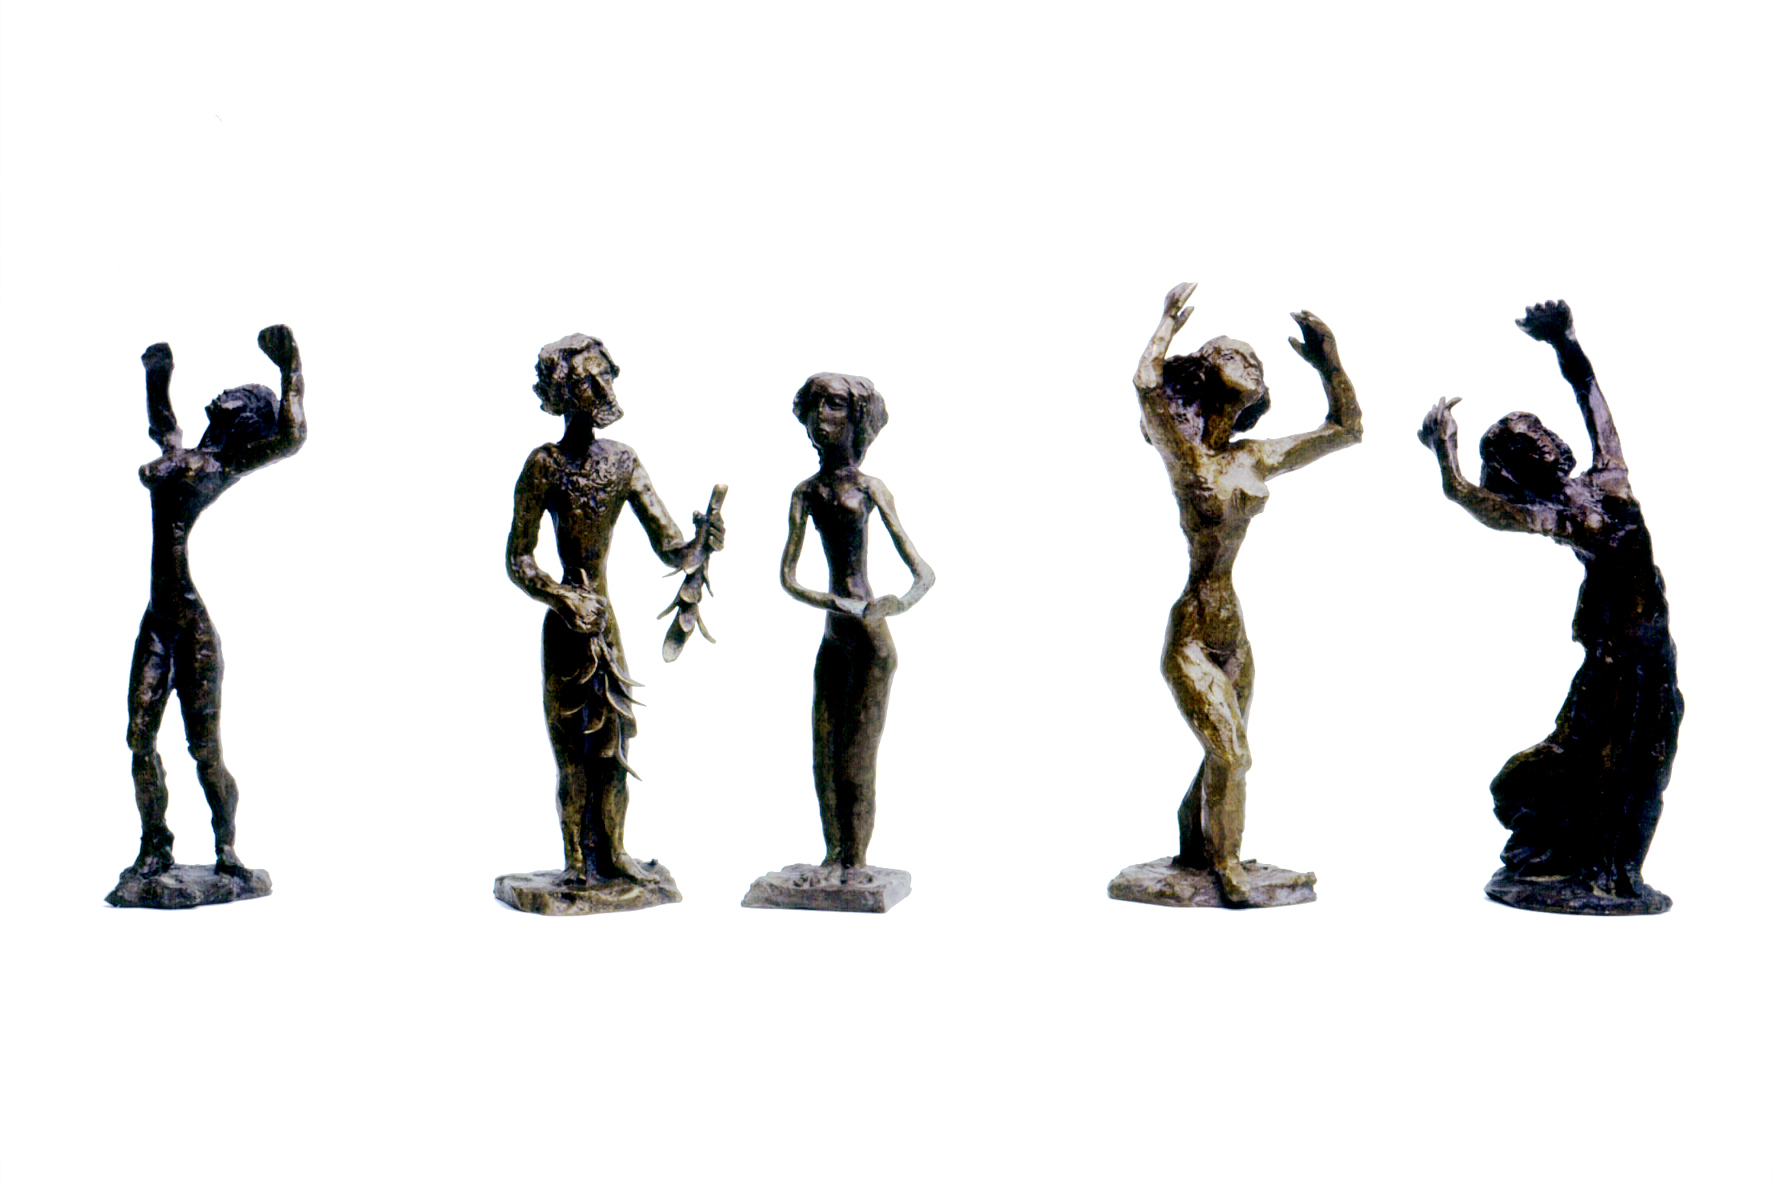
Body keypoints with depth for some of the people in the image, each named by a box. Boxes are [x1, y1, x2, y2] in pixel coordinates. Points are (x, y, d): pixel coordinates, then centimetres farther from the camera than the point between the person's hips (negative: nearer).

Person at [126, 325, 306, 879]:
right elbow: (162, 421, 45)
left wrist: (291, 369, -7)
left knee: (204, 744, -4)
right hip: (158, 619, 6)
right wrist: (158, 374, 45)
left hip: (195, 618, -6)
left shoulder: (230, 464, 1)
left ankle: (226, 850, 8)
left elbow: (293, 436, -15)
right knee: (141, 736, 3)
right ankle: (155, 847, 15)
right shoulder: (177, 454, 20)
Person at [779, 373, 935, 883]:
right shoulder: (807, 492, 7)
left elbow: (923, 573, -5)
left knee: (857, 753, -1)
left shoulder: (871, 488, -3)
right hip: (833, 635, 4)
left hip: (870, 637, -4)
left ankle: (856, 859, 10)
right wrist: (833, 603, -15)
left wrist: (896, 604, -25)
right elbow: (787, 577, 2)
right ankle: (834, 854, 19)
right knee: (824, 754, 7)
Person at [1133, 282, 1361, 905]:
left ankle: (1193, 847, 33)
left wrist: (1329, 362, 4)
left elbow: (1347, 429, 15)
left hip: (1234, 626, 7)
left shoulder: (1259, 458, 8)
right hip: (1192, 631, -6)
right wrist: (1169, 321, -11)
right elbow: (1147, 383, -28)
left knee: (1223, 754, 16)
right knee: (1230, 752, -9)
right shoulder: (1182, 451, -9)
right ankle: (1223, 862, 8)